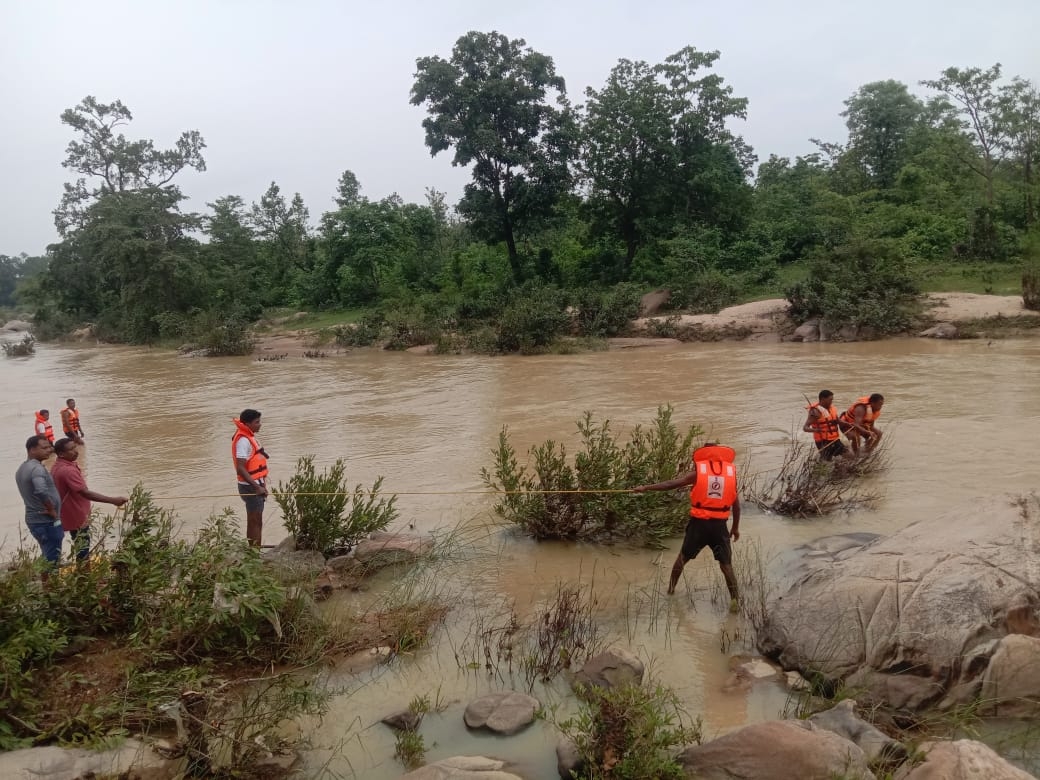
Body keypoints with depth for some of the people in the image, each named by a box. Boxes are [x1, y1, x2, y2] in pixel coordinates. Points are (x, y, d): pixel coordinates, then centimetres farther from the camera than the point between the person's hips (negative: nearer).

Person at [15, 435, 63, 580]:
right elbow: (41, 491, -39)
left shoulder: (22, 469, 11)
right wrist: (52, 510, -24)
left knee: (48, 557, 22)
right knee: (52, 560, -1)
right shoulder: (37, 468, -22)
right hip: (47, 522, -10)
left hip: (34, 519, 10)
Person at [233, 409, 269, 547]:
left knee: (254, 522, 16)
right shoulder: (243, 441, -20)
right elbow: (240, 468, -27)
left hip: (255, 485, 10)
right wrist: (257, 487, -29)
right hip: (251, 487, -10)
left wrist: (261, 485, 22)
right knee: (256, 522, -6)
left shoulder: (249, 437, 12)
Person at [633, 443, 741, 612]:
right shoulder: (731, 471, 3)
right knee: (726, 563, 7)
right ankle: (735, 599, -2)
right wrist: (736, 527, 17)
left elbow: (672, 483, -5)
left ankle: (671, 587, 32)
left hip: (699, 522, 0)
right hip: (719, 525, 0)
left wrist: (646, 488, 1)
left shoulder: (698, 471, -2)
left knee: (683, 556, 20)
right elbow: (736, 503, 7)